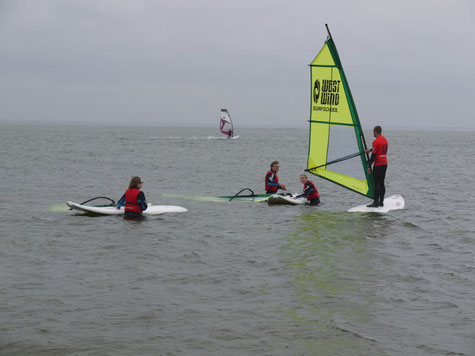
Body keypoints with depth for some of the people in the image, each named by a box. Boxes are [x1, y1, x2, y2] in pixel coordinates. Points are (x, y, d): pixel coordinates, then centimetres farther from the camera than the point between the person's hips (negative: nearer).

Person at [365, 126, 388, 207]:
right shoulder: (385, 139, 11)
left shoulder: (376, 141, -15)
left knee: (376, 184, -7)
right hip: (385, 164, 8)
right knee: (382, 183, 12)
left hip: (378, 165, -8)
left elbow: (373, 155, -17)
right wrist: (370, 149, 33)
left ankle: (375, 203, -8)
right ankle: (381, 201, 14)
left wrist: (369, 166, -12)